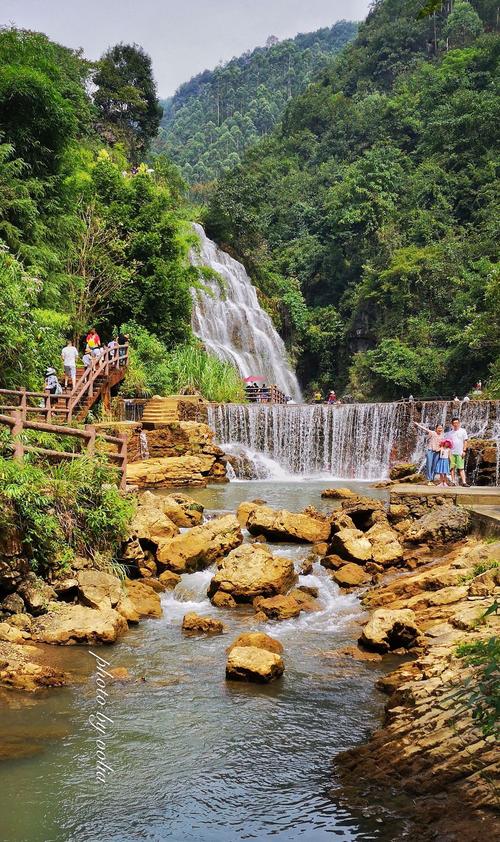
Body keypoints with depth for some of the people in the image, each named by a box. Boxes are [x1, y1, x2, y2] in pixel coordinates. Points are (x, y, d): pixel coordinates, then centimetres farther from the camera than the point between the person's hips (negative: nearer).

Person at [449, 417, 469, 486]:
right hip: (452, 452, 3)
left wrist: (464, 450, -6)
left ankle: (464, 482, -13)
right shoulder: (450, 432, 14)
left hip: (460, 452, -3)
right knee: (452, 468, 2)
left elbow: (465, 441, 2)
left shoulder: (463, 431, 6)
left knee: (461, 468, -9)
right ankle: (453, 481, 5)